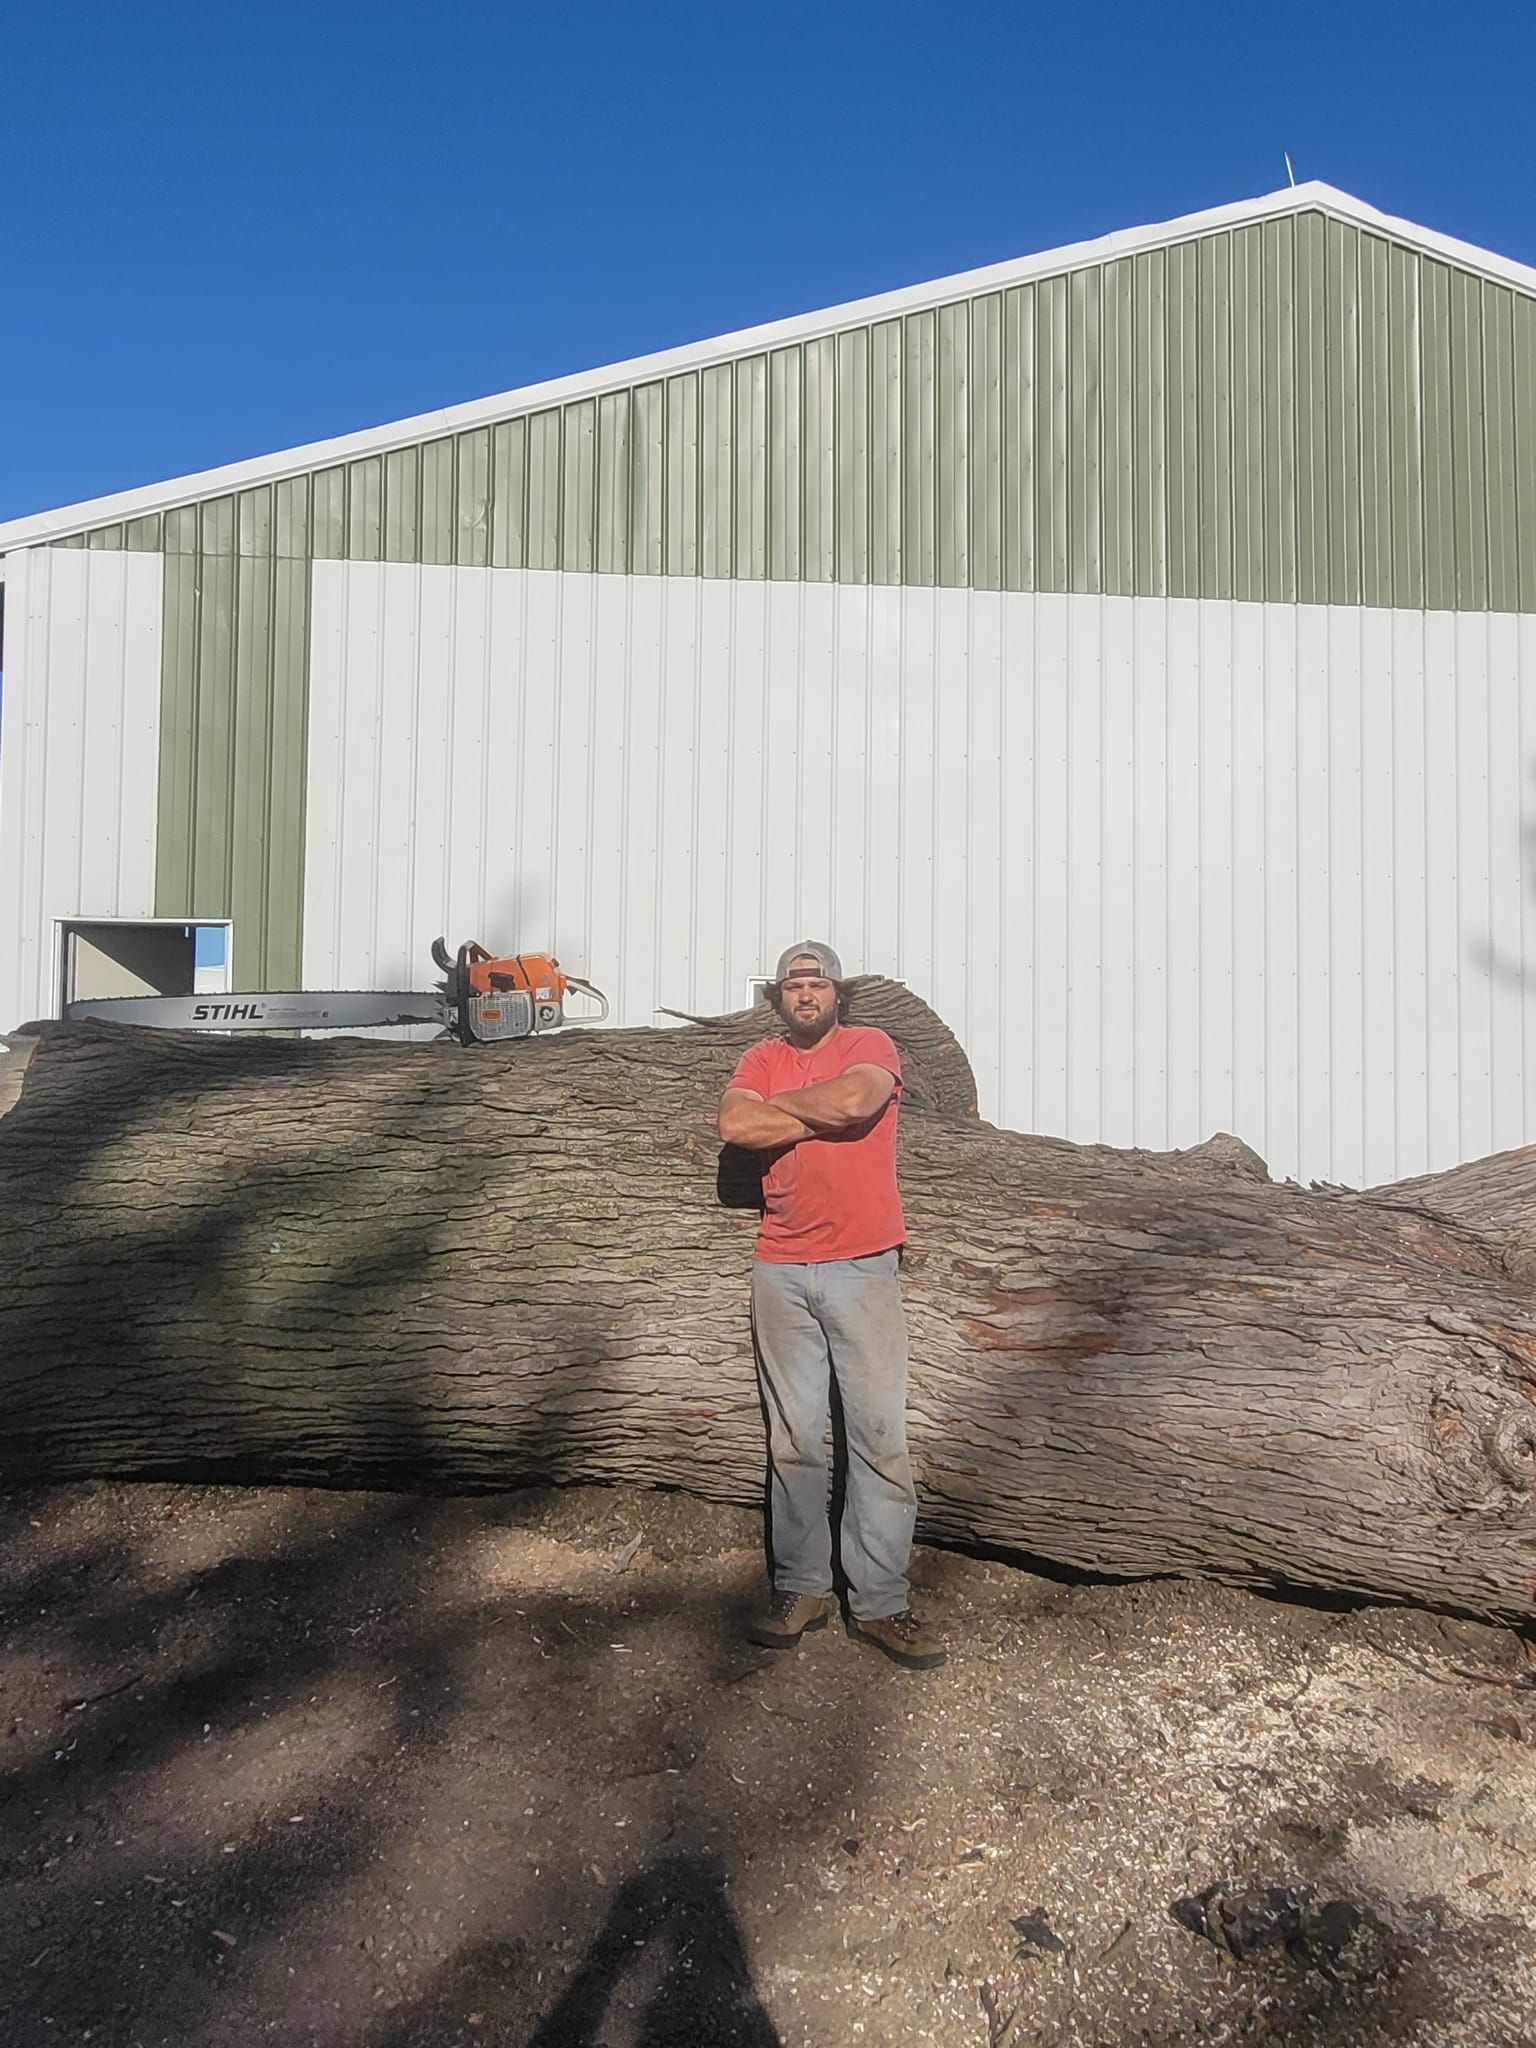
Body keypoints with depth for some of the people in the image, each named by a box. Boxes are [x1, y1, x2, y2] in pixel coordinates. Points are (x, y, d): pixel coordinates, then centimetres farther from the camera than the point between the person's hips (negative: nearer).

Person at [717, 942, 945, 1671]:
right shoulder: (760, 1058, 11)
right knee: (793, 1438, 7)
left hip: (862, 1265, -2)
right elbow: (735, 1125, -8)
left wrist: (779, 1105, -4)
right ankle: (801, 1587, 19)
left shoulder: (870, 1045, 3)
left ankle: (880, 1602, 7)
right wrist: (824, 1115, -8)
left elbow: (853, 1100, -18)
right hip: (780, 1271, 3)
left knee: (879, 1435, -2)